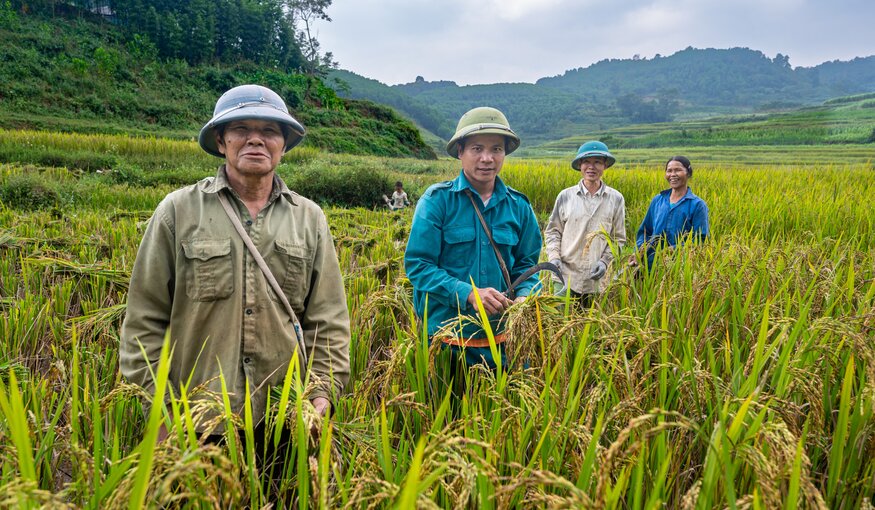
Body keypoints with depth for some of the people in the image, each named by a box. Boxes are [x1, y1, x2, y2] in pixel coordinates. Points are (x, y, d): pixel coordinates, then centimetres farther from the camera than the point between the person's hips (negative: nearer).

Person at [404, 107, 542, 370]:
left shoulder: (519, 205, 3)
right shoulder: (437, 200, -9)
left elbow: (526, 264, 10)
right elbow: (417, 264, -12)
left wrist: (524, 296, -12)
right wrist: (468, 294, -24)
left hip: (502, 338, 3)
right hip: (444, 338, -3)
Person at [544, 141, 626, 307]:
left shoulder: (616, 199, 4)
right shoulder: (565, 196, 2)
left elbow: (619, 238, 8)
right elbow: (552, 231, 8)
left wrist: (605, 261, -7)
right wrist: (554, 256, -8)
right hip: (566, 276, 0)